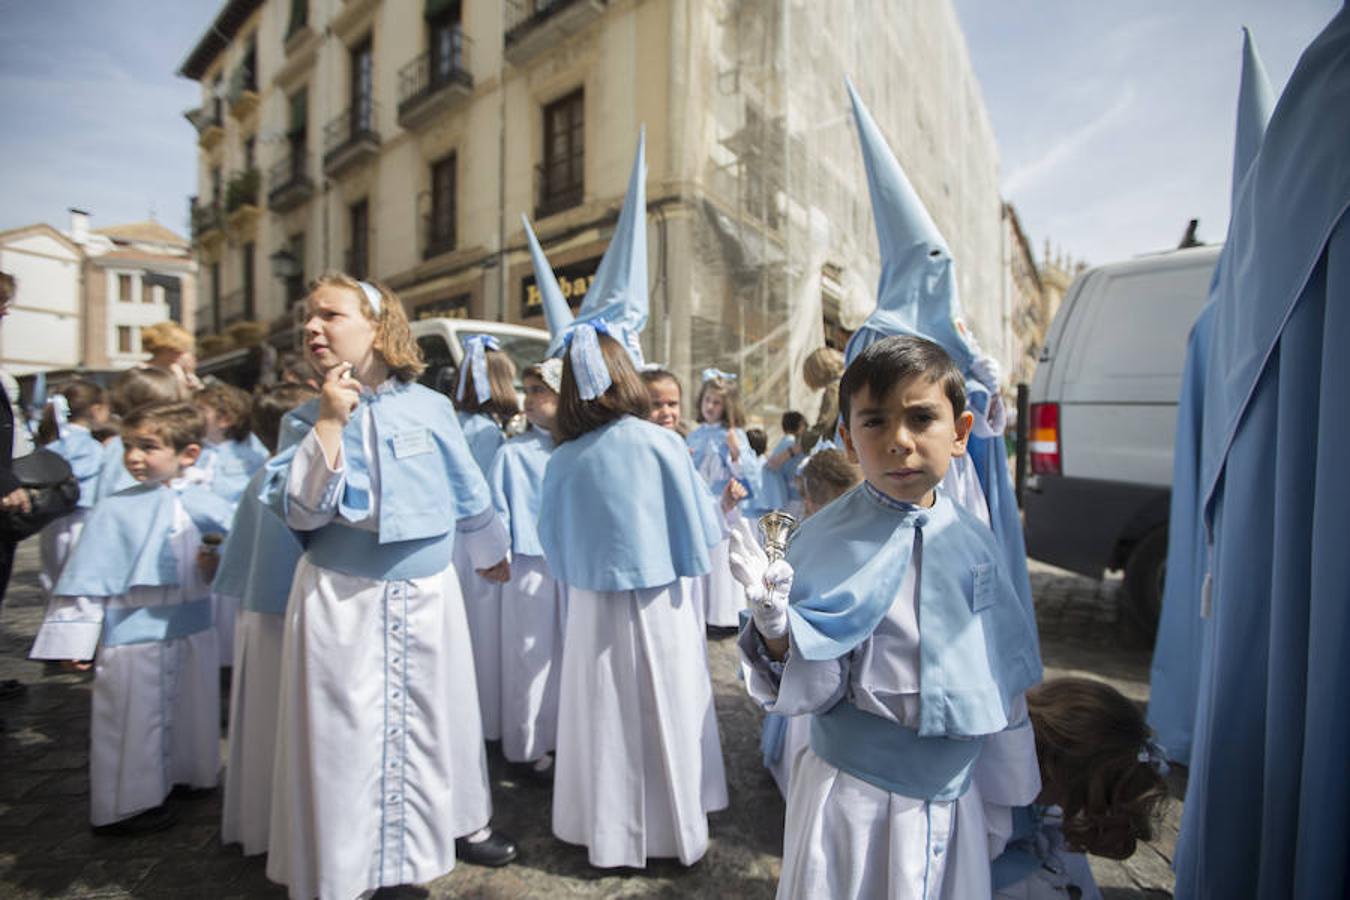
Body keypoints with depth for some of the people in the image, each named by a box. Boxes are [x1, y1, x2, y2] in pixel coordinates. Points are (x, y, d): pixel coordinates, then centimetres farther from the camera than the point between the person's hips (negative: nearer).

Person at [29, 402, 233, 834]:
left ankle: (186, 776, 41)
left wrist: (220, 564, -15)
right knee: (134, 722, 8)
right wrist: (74, 639, -6)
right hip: (133, 634, -3)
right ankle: (127, 805, 27)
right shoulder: (114, 510, -6)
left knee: (191, 713, 19)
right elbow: (87, 578, -5)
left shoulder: (206, 505, -2)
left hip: (193, 631, 3)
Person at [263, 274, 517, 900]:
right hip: (340, 598, -1)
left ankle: (458, 820, 43)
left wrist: (490, 553, 18)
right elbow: (301, 512, -13)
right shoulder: (308, 418, -2)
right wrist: (330, 424, -19)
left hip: (428, 591, 1)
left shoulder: (429, 405, -3)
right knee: (343, 731, 9)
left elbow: (467, 490, 7)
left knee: (436, 716, 18)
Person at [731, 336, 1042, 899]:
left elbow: (1007, 670, 7)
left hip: (954, 799, 5)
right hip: (852, 800, -4)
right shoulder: (825, 543, -19)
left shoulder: (972, 541, -5)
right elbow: (808, 692, -18)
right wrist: (776, 632, -37)